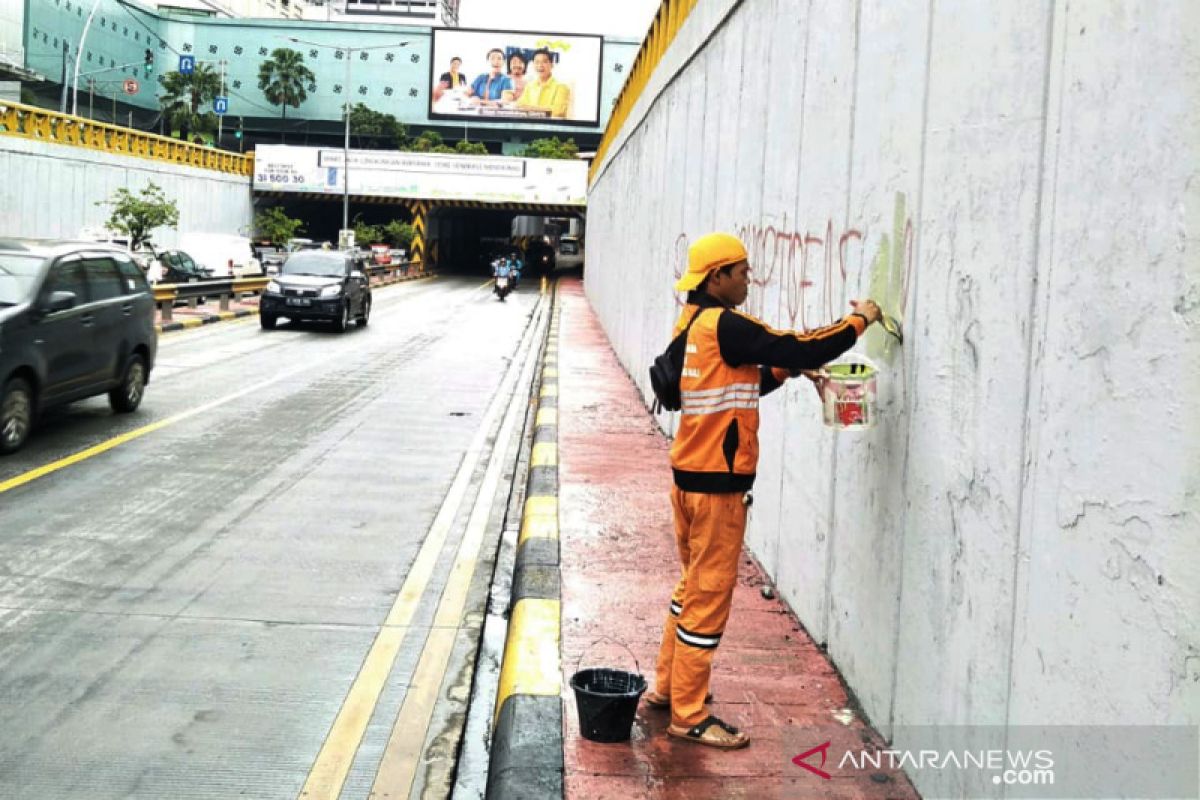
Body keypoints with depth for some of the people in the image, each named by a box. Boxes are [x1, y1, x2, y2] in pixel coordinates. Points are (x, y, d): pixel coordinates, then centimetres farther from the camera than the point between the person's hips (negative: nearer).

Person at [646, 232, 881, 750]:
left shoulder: (692, 324, 11)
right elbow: (798, 349, -19)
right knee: (709, 596, 0)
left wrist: (787, 368, 9)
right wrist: (859, 320, -6)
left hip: (690, 475, 10)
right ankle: (688, 716, 10)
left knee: (694, 586, 21)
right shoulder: (724, 326, -18)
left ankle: (668, 686, 33)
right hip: (718, 483, -9)